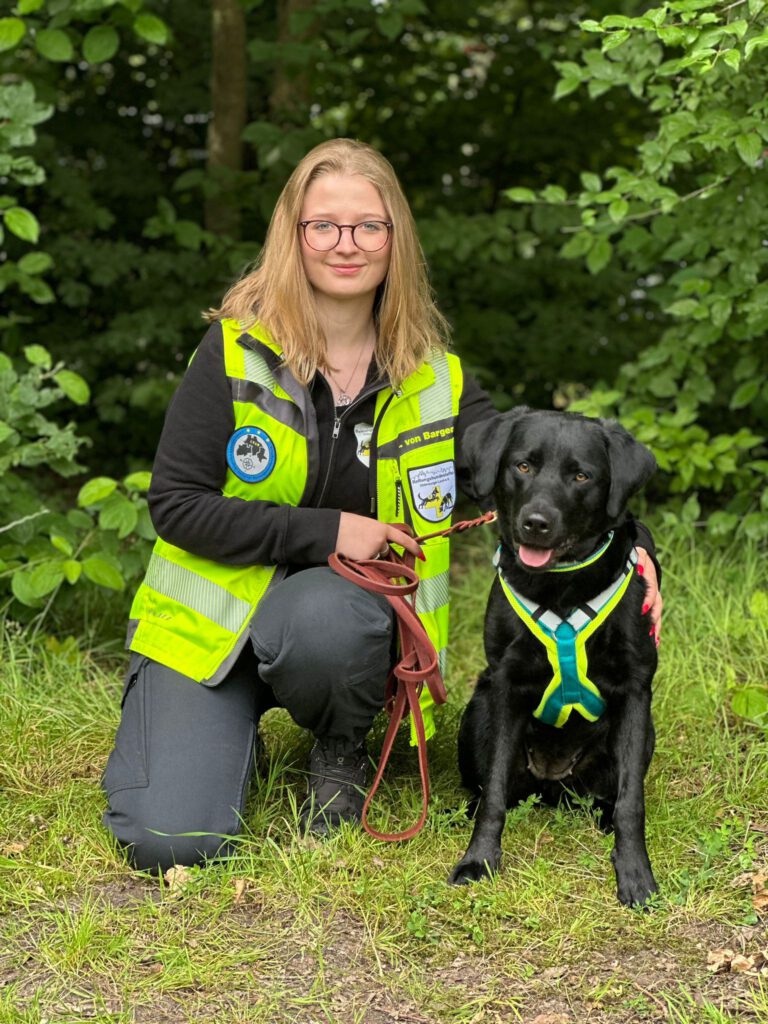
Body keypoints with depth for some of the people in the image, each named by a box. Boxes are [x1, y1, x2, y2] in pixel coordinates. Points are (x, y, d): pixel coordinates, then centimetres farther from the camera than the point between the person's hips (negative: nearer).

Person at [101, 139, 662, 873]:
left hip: (343, 604, 2)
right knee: (172, 844, -21)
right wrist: (326, 531, -19)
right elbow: (176, 504, -12)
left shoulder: (433, 378, -2)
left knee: (321, 618, -38)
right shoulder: (238, 351, -10)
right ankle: (234, 728, 15)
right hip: (213, 618, -1)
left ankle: (340, 755, -3)